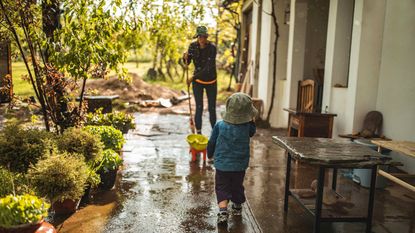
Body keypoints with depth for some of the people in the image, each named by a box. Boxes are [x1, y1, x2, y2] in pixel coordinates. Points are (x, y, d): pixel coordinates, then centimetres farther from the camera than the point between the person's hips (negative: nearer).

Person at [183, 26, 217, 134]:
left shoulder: (212, 48, -19)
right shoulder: (193, 46, -8)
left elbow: (208, 68, -24)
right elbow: (188, 63, 1)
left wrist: (193, 77, -24)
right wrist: (185, 58, -22)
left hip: (211, 81, -1)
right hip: (198, 81, 1)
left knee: (212, 108, 3)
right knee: (199, 108, -3)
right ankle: (198, 132, 8)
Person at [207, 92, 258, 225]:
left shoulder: (219, 126, -13)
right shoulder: (247, 126, -12)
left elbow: (211, 143, -2)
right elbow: (253, 131, 13)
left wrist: (210, 154, 15)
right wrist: (251, 119, 15)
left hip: (222, 164, -2)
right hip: (240, 166, 2)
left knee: (222, 188, 7)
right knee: (237, 187, 22)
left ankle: (223, 211, -11)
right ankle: (237, 207, 40)